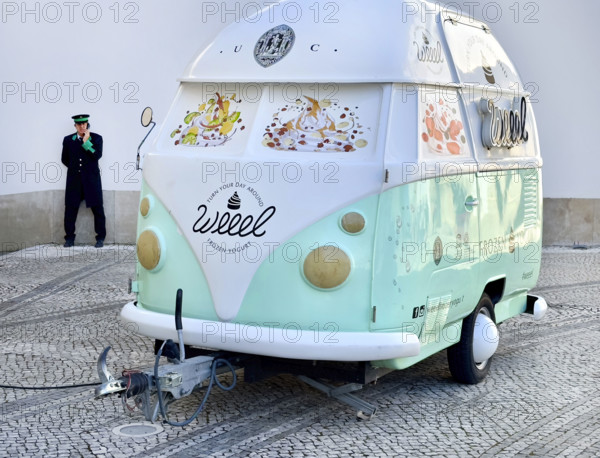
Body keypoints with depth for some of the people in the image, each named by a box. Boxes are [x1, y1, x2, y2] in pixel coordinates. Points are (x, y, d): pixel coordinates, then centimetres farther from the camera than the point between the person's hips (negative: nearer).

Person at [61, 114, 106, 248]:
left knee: (97, 209, -1)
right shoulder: (68, 140, 10)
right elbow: (64, 159, 15)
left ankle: (100, 238, 6)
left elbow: (97, 155, -10)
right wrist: (74, 167, 8)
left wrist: (86, 141, -11)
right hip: (74, 180, 2)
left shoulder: (96, 138, 4)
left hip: (91, 180, -2)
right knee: (70, 209, 2)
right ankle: (69, 238, 11)